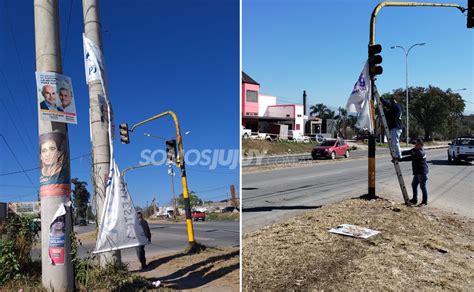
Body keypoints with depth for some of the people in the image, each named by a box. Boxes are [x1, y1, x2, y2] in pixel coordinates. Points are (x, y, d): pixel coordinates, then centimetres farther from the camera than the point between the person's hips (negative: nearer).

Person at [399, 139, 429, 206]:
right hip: (417, 172, 10)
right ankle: (414, 199, 27)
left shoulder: (420, 153, -22)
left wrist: (400, 159, -31)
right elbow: (407, 152, 5)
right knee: (414, 184, 16)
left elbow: (410, 158, -29)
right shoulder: (414, 150, 8)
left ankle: (425, 201, 8)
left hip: (422, 172, -10)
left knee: (423, 186, -2)